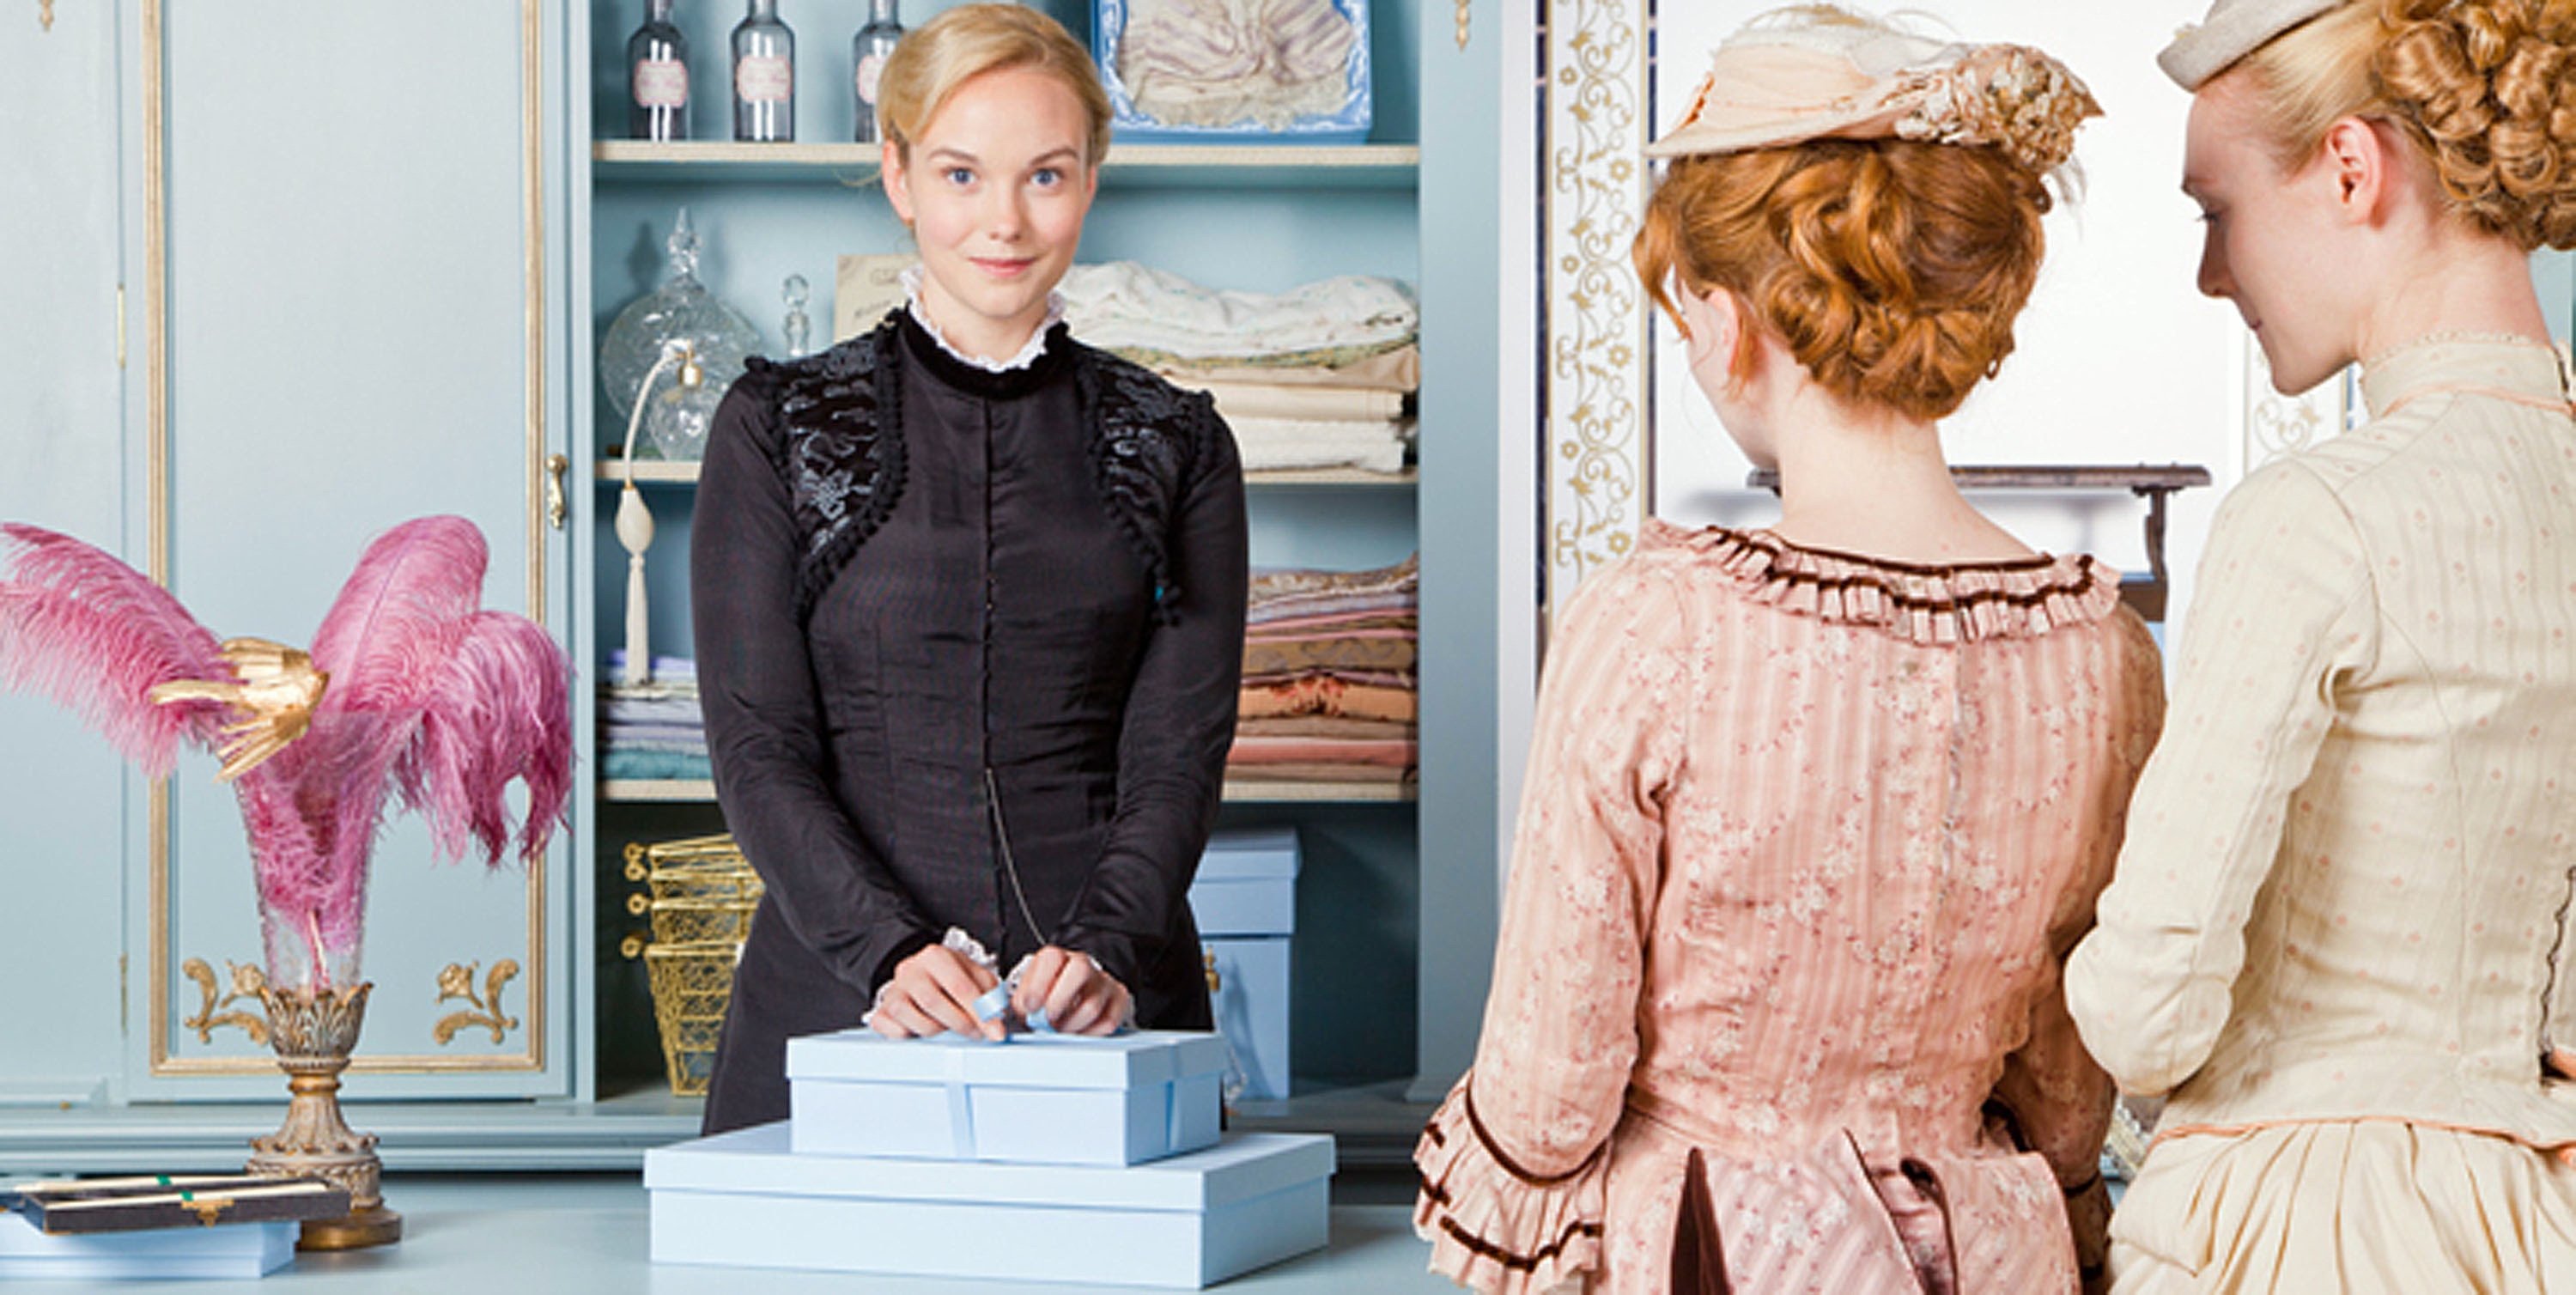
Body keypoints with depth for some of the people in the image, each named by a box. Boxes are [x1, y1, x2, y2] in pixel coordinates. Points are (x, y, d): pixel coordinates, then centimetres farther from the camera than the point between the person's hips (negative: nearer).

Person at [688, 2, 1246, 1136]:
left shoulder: (1175, 447, 8)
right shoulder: (775, 430, 4)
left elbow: (1178, 751, 1)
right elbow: (757, 745, -3)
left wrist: (1104, 947, -17)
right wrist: (890, 949, -18)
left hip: (1104, 1009, 1)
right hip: (837, 994, -1)